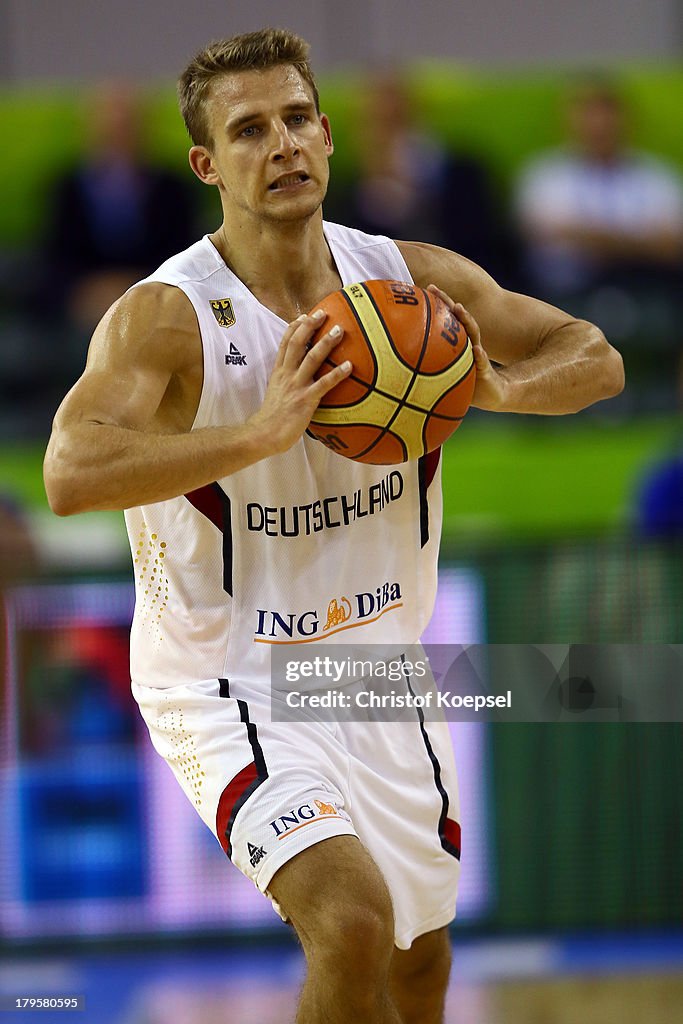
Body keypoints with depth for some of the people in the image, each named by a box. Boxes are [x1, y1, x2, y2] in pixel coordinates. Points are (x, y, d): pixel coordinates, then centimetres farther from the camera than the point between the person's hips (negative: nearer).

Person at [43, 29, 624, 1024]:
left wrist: (494, 388, -17)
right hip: (229, 688, -6)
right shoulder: (165, 317, -20)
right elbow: (70, 474, -35)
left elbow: (595, 359, 4)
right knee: (354, 923, -28)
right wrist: (262, 433, -43)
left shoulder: (413, 281, -4)